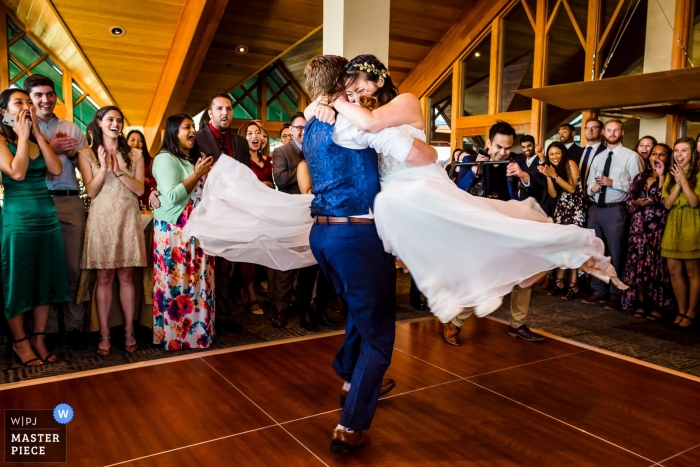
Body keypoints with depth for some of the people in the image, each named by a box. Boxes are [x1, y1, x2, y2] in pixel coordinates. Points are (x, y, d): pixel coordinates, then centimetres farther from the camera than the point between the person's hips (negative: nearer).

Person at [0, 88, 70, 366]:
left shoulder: (37, 140, 13)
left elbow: (57, 169, -2)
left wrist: (37, 133, -3)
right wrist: (22, 136, -9)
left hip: (47, 215, 6)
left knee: (46, 279, 7)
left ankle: (39, 339, 17)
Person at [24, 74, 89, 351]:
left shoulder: (72, 129, 17)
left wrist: (73, 153, -3)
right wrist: (51, 148, -10)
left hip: (71, 202, 2)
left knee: (73, 266, 2)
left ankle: (74, 326, 10)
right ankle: (47, 328, 11)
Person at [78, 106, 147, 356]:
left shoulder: (134, 154, 9)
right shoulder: (87, 154, 5)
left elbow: (140, 189, 1)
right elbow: (91, 192, -2)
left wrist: (119, 171, -12)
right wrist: (104, 167, -15)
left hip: (128, 220, 1)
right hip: (102, 220, -1)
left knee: (126, 277, 4)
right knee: (104, 278, 1)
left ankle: (129, 332, 10)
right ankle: (104, 335, 7)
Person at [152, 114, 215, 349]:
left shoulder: (192, 159, 17)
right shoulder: (165, 158, -10)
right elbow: (172, 196, -19)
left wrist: (207, 174, 6)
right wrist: (197, 174, -16)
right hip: (175, 230, -8)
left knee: (199, 282, 9)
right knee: (178, 283, -4)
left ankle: (198, 331, 18)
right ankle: (175, 336, 6)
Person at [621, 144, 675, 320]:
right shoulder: (640, 177, 13)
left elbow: (665, 201, -13)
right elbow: (629, 202, 14)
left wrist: (661, 176, -12)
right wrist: (637, 203, -8)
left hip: (659, 228, -4)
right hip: (639, 227, 4)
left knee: (657, 265, -5)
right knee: (638, 264, 2)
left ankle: (658, 305, 4)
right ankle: (640, 303, 10)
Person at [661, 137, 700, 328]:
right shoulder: (670, 175, 13)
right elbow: (667, 204, 2)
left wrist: (684, 180, -16)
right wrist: (677, 184, -9)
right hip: (673, 226, 5)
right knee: (674, 270, 5)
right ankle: (681, 311, 16)